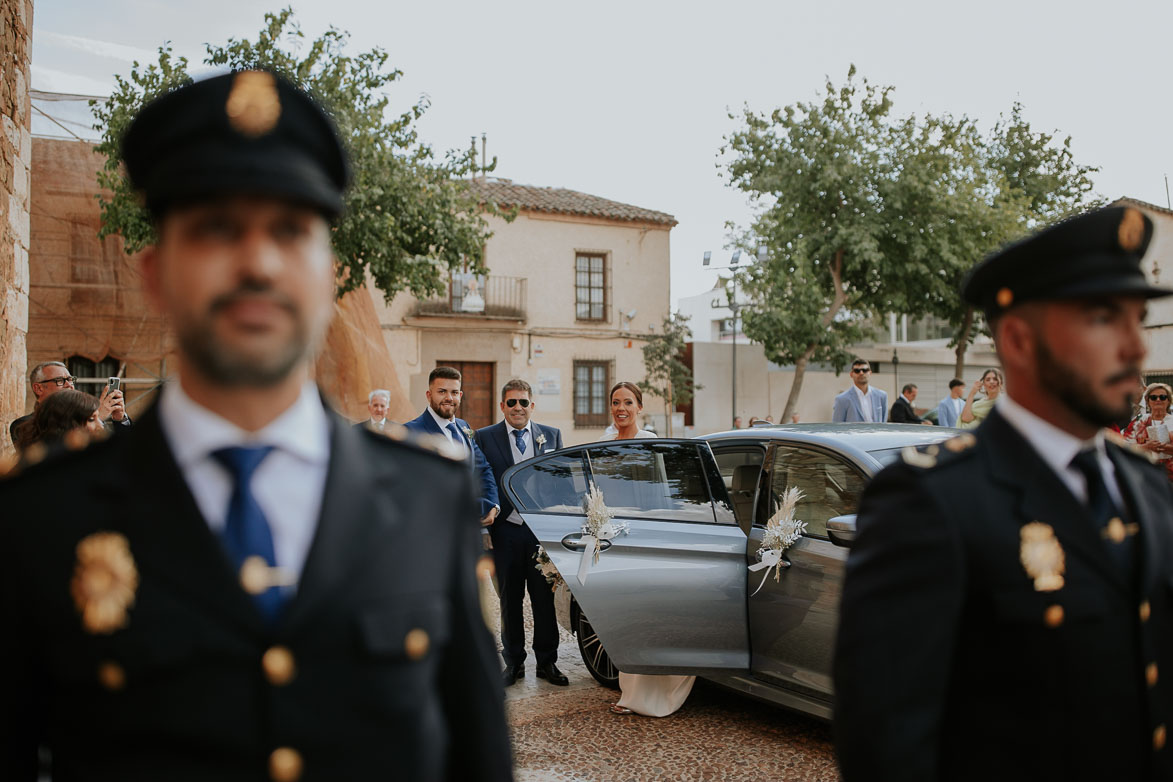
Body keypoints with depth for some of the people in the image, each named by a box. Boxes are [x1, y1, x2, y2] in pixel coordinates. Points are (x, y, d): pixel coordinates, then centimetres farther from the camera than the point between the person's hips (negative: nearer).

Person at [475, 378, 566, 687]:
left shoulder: (552, 435, 8)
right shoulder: (485, 437, 2)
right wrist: (483, 528, -4)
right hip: (505, 531, -1)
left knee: (545, 600, 7)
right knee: (509, 601, 9)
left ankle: (547, 662, 20)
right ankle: (514, 662, 22)